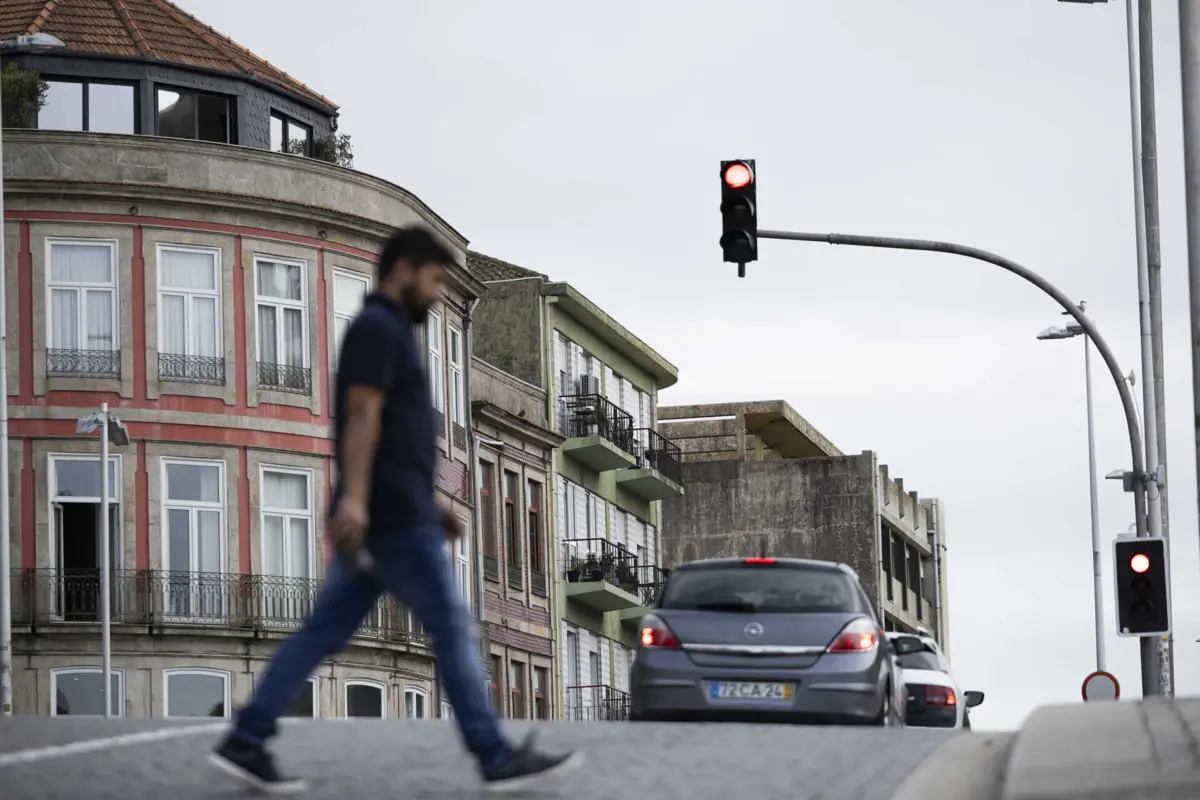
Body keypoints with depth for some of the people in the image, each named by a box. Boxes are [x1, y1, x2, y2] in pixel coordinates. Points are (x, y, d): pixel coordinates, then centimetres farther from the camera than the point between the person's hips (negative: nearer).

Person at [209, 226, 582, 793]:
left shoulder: (387, 334, 23)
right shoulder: (376, 328, -9)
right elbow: (362, 416, -21)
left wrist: (431, 503, 26)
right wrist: (354, 496, -29)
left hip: (389, 517, 10)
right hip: (390, 518, -10)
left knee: (324, 633, 6)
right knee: (452, 628, -5)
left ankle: (246, 742, 3)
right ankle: (498, 759, -3)